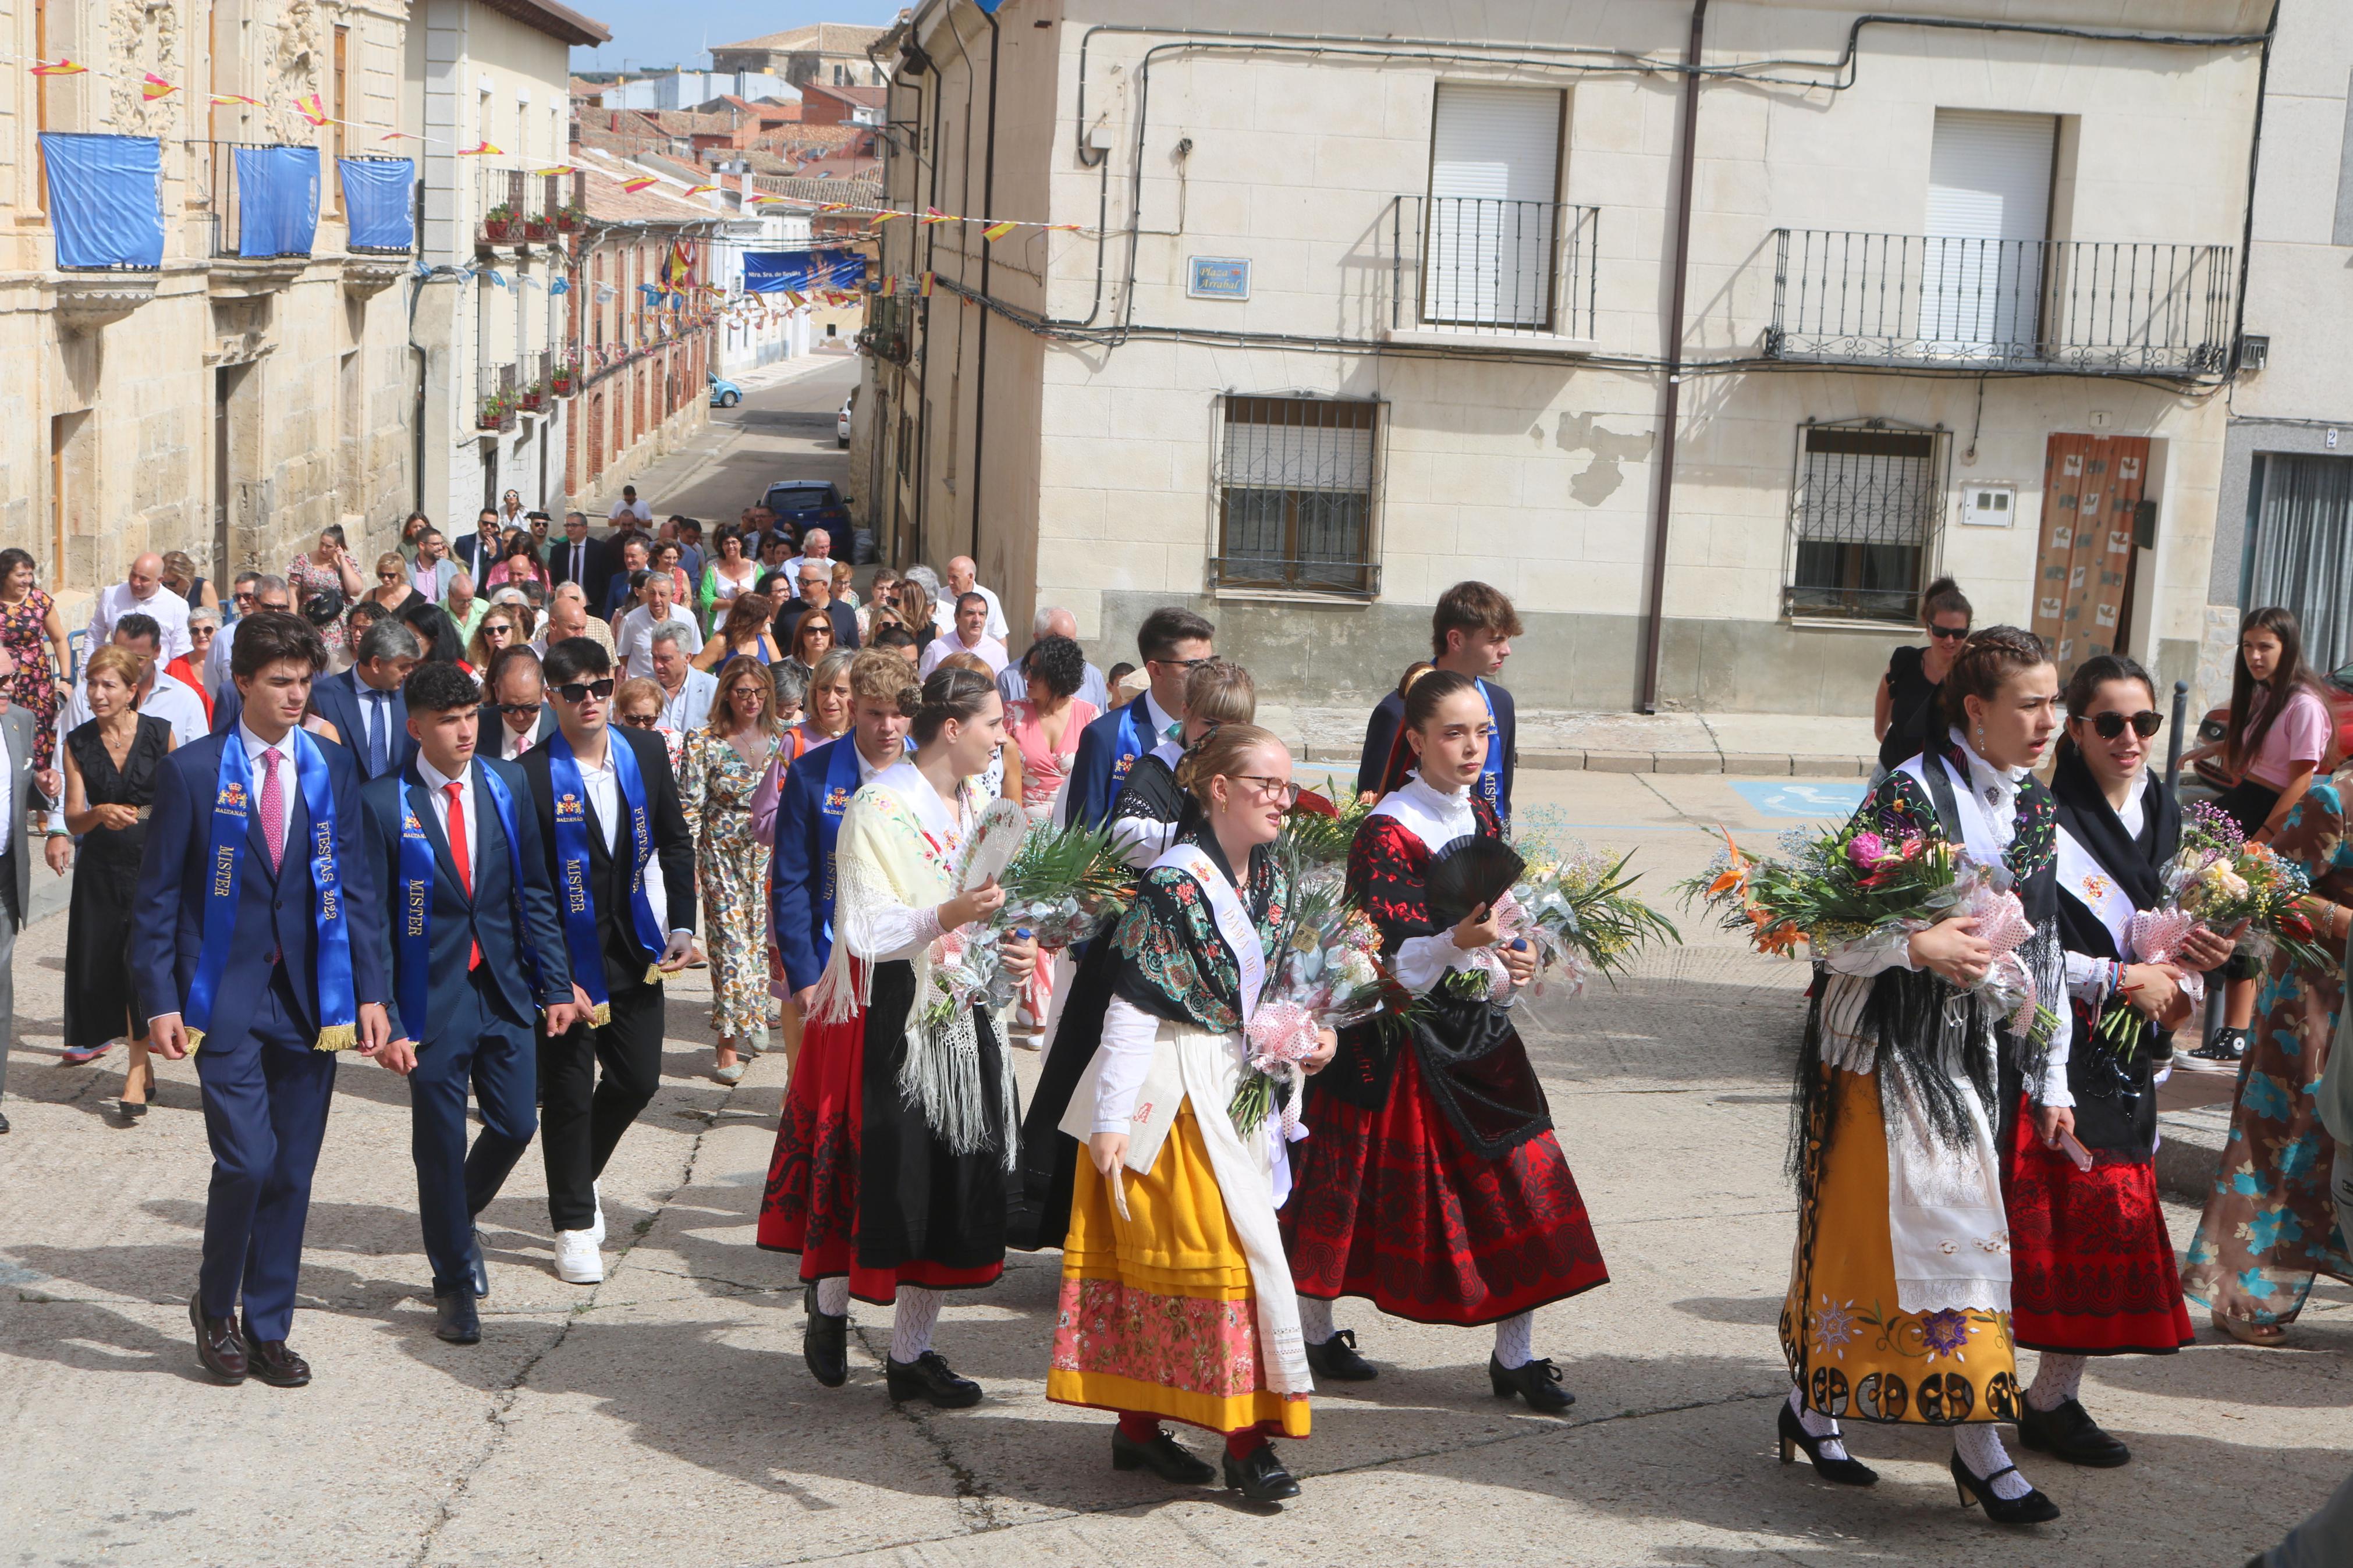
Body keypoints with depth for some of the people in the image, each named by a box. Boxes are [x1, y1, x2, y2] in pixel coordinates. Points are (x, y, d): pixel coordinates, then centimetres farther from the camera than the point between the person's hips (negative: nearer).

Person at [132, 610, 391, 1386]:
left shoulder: (332, 770, 7)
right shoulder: (191, 770, -2)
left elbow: (356, 885, 8)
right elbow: (157, 894, 0)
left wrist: (369, 990, 0)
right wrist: (160, 999, -7)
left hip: (310, 998, 3)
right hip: (225, 998, -3)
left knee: (292, 1172, 7)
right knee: (246, 1161, -12)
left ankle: (268, 1329, 21)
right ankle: (214, 1306, 13)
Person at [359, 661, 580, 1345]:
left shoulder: (507, 784, 3)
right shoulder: (383, 801, -9)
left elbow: (534, 892, 7)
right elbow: (370, 920, -8)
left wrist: (556, 984, 2)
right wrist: (384, 1019, -13)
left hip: (505, 989, 4)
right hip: (433, 998, -3)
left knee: (515, 1124, 6)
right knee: (441, 1143, 4)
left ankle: (460, 1219, 37)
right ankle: (455, 1286, 21)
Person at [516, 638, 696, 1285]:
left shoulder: (645, 752, 2)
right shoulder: (532, 774, -13)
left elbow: (675, 843, 12)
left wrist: (682, 926, 2)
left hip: (635, 949, 5)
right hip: (566, 957, -4)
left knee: (638, 1079, 10)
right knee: (569, 1091, 4)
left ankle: (581, 1174, 38)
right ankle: (573, 1222, 20)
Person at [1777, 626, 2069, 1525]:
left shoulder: (2036, 810, 9)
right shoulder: (1909, 793, -13)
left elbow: (2043, 950, 15)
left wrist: (2050, 1079, 13)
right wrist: (1917, 947, -31)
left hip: (1968, 1047, 7)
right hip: (1883, 1043, -7)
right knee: (1932, 1226, -5)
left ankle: (1812, 1404, 23)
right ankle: (1978, 1445, -1)